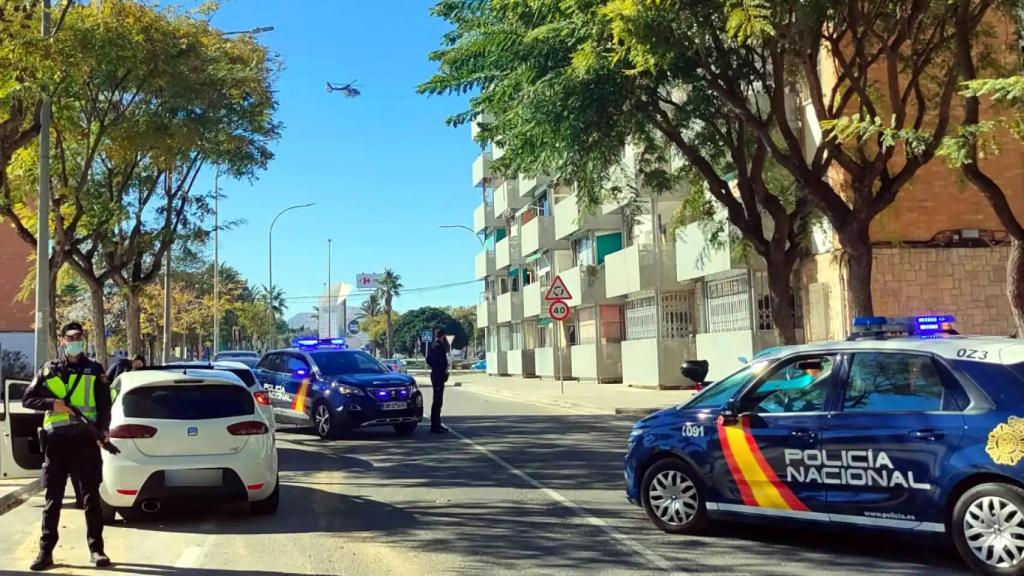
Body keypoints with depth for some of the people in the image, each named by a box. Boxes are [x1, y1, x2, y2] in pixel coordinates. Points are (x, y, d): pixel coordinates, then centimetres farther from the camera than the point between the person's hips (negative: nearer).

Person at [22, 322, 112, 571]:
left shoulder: (94, 370, 9)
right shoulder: (49, 370, 10)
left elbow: (104, 405, 7)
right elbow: (27, 399, 8)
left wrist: (103, 430, -9)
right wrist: (52, 404, -10)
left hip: (86, 439, -1)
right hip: (57, 439, 1)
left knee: (91, 496, 0)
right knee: (53, 497, 4)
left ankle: (96, 549, 5)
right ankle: (46, 551, 9)